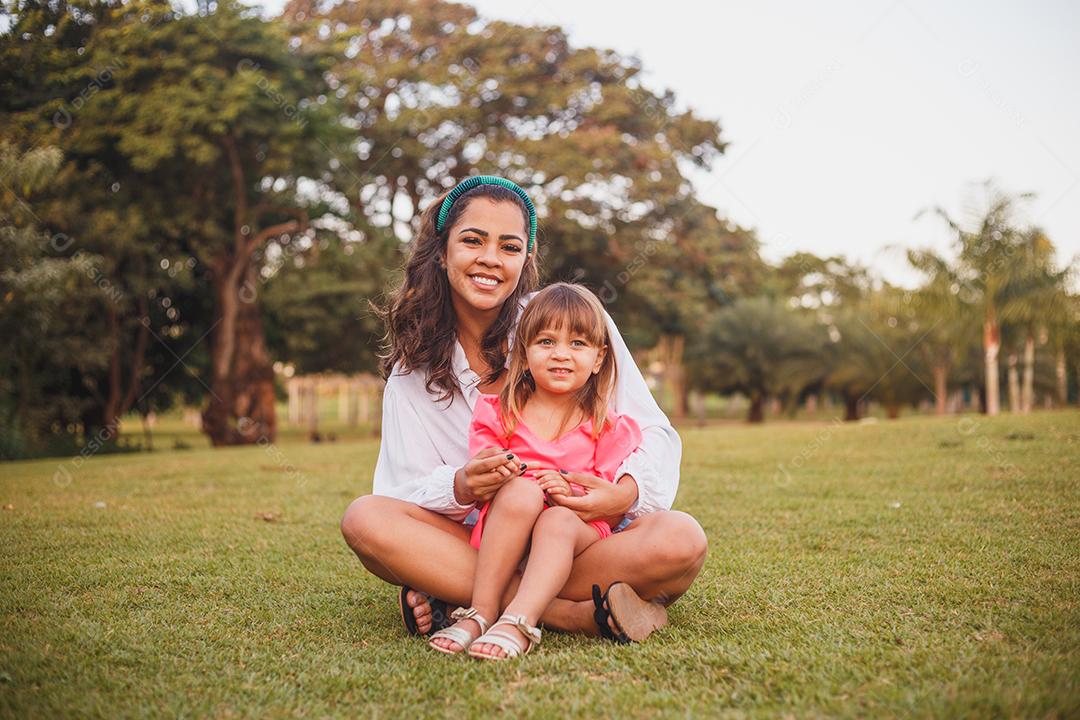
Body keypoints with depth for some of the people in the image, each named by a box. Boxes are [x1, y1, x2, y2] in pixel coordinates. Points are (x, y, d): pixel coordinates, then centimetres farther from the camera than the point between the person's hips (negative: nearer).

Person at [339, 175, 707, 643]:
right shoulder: (412, 365, 4)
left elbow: (655, 433, -1)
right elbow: (404, 491, -1)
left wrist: (626, 492, -23)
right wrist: (460, 487, -24)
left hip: (583, 533, -1)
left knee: (681, 541, -31)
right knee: (364, 518, -25)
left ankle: (453, 598, -25)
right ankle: (577, 613, -26)